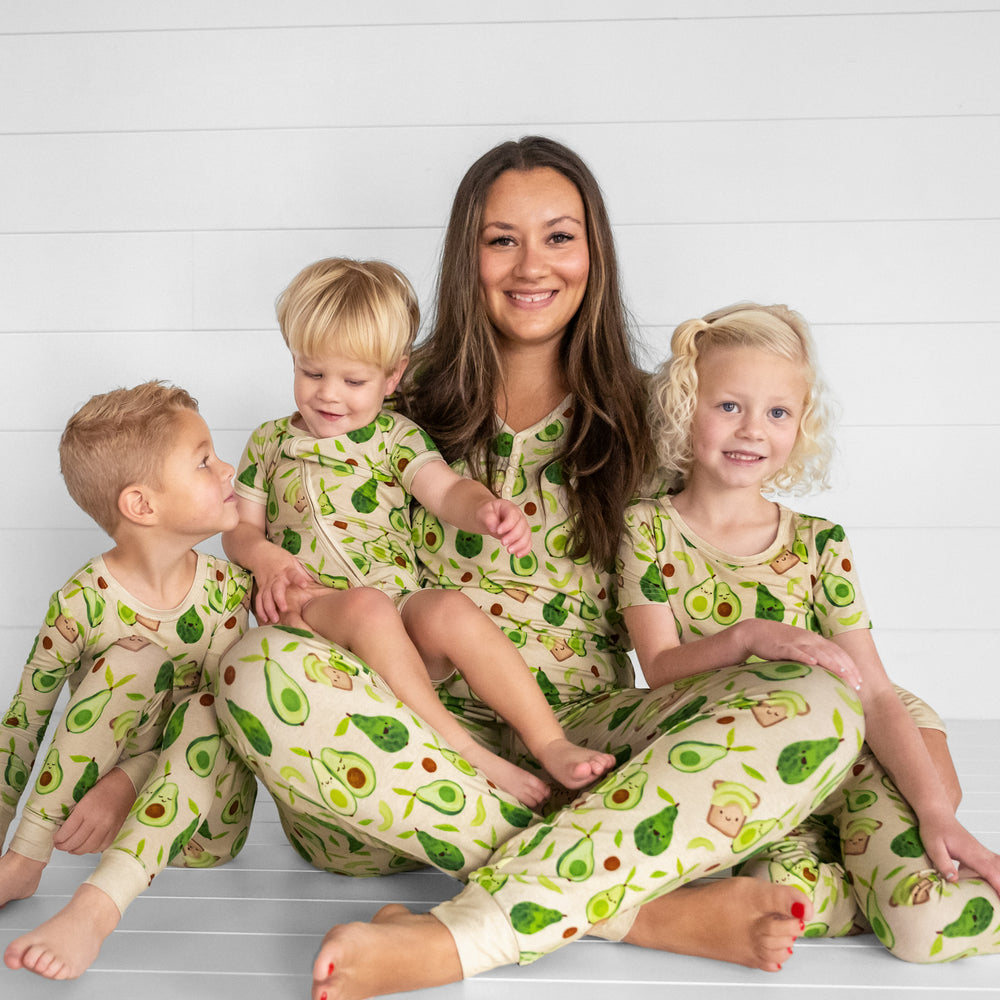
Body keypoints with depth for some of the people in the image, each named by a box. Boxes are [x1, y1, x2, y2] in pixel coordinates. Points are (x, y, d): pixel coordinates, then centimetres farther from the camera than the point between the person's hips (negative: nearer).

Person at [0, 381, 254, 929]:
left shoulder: (228, 588, -9)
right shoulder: (82, 603, -17)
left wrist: (125, 783, -30)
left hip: (190, 803, 2)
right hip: (90, 793, -2)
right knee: (133, 660, -27)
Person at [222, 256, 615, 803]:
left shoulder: (395, 437, 12)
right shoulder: (269, 442, 16)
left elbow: (447, 490, -5)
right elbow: (240, 528, 15)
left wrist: (486, 510, -29)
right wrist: (265, 558, -10)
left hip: (400, 607, 1)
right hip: (310, 609, -1)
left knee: (451, 609, -32)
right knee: (367, 605, -35)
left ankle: (552, 745, -30)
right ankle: (463, 752, -36)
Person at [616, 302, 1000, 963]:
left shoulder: (818, 544, 3)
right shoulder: (649, 530, 0)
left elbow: (875, 692, -2)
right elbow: (660, 671, -7)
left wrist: (936, 809, -14)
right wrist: (747, 638, -25)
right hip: (719, 776, -1)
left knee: (939, 922, -22)